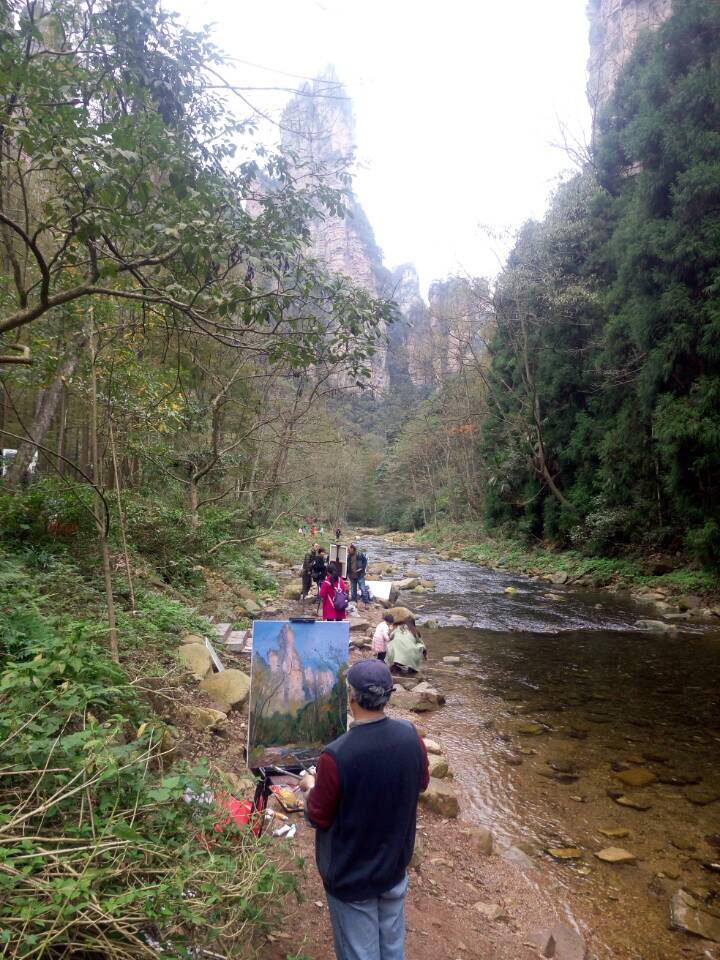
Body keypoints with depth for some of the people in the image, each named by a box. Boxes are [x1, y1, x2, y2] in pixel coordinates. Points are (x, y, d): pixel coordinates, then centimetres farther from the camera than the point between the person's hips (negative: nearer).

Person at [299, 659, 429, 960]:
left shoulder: (335, 755, -33)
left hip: (351, 876, -4)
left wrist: (311, 786, 1)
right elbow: (422, 784, 2)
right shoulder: (410, 736, -17)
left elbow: (318, 818, -17)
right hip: (395, 865, 4)